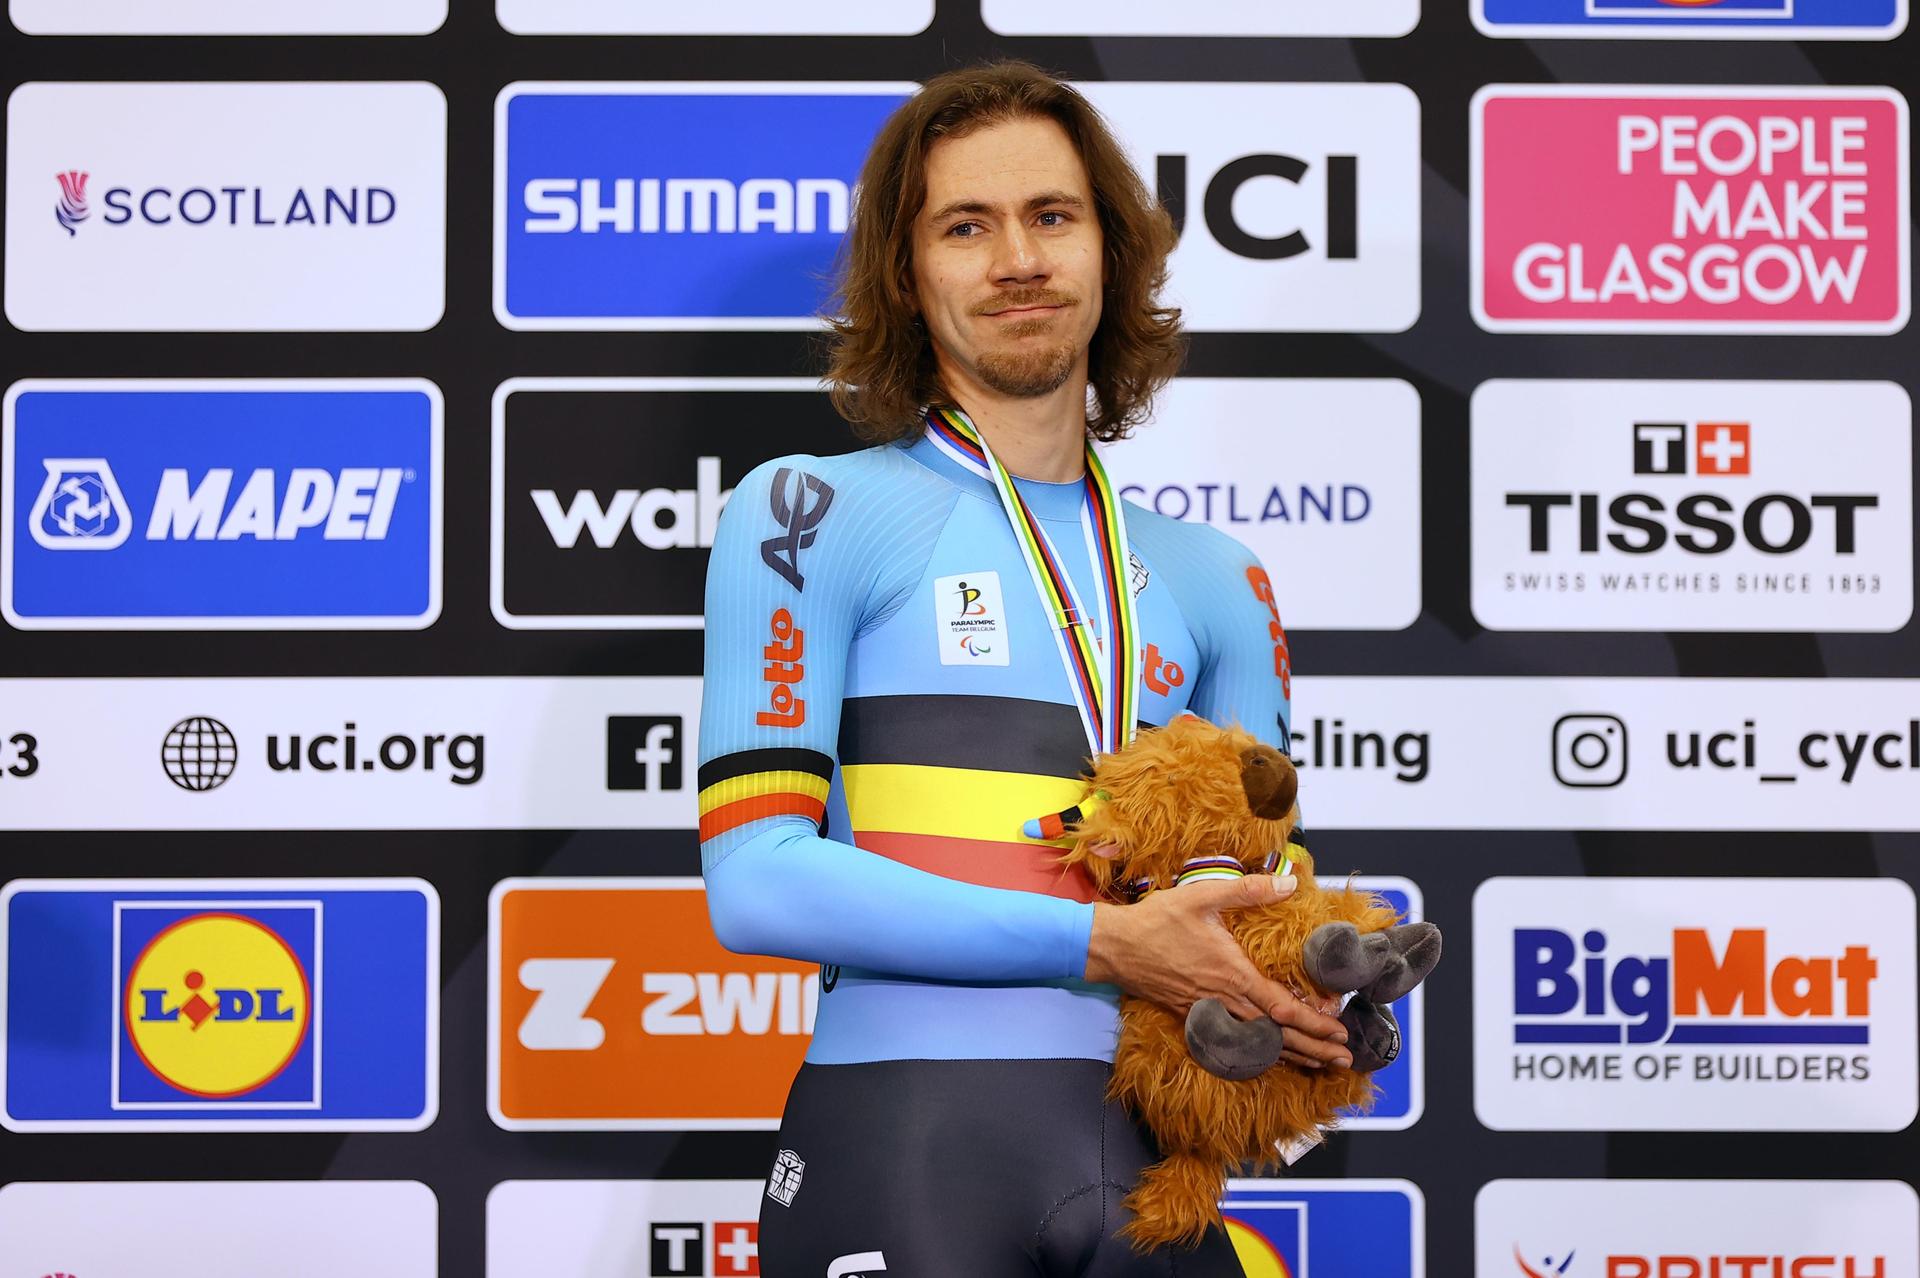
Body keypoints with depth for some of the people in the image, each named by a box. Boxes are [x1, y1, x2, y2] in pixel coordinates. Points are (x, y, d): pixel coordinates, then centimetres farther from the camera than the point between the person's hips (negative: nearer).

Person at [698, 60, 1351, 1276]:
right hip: (905, 1141, -4)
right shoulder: (809, 515, 2)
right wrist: (1098, 942, -13)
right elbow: (755, 879, -9)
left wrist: (1319, 1020, -4)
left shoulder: (1214, 584, 17)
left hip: (1147, 1162, 4)